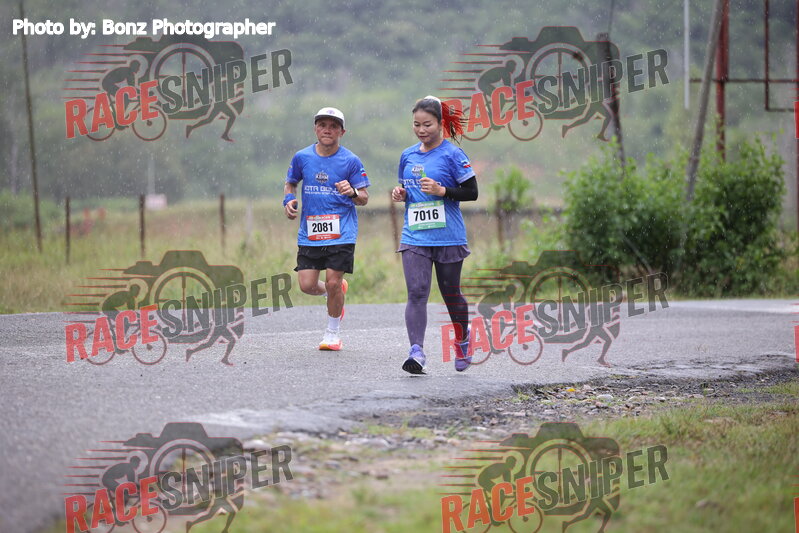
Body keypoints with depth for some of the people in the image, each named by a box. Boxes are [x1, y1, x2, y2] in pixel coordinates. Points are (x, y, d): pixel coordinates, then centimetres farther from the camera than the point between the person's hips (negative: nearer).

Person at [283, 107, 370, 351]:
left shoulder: (351, 161, -3)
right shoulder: (302, 157, 3)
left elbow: (364, 198, 1)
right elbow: (290, 183, 20)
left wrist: (353, 192, -22)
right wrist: (289, 200, -1)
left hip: (341, 232, -3)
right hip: (309, 232, 3)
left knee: (333, 282, -9)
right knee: (307, 285, -3)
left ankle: (332, 332, 13)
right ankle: (336, 293, 33)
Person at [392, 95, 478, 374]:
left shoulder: (452, 154, -5)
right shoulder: (407, 156, 11)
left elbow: (472, 192, -5)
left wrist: (442, 190, -18)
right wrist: (400, 194, 3)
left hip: (448, 236, -3)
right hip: (414, 236, 3)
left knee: (450, 293, 9)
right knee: (416, 292, -12)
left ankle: (462, 341, 35)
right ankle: (416, 352, -20)